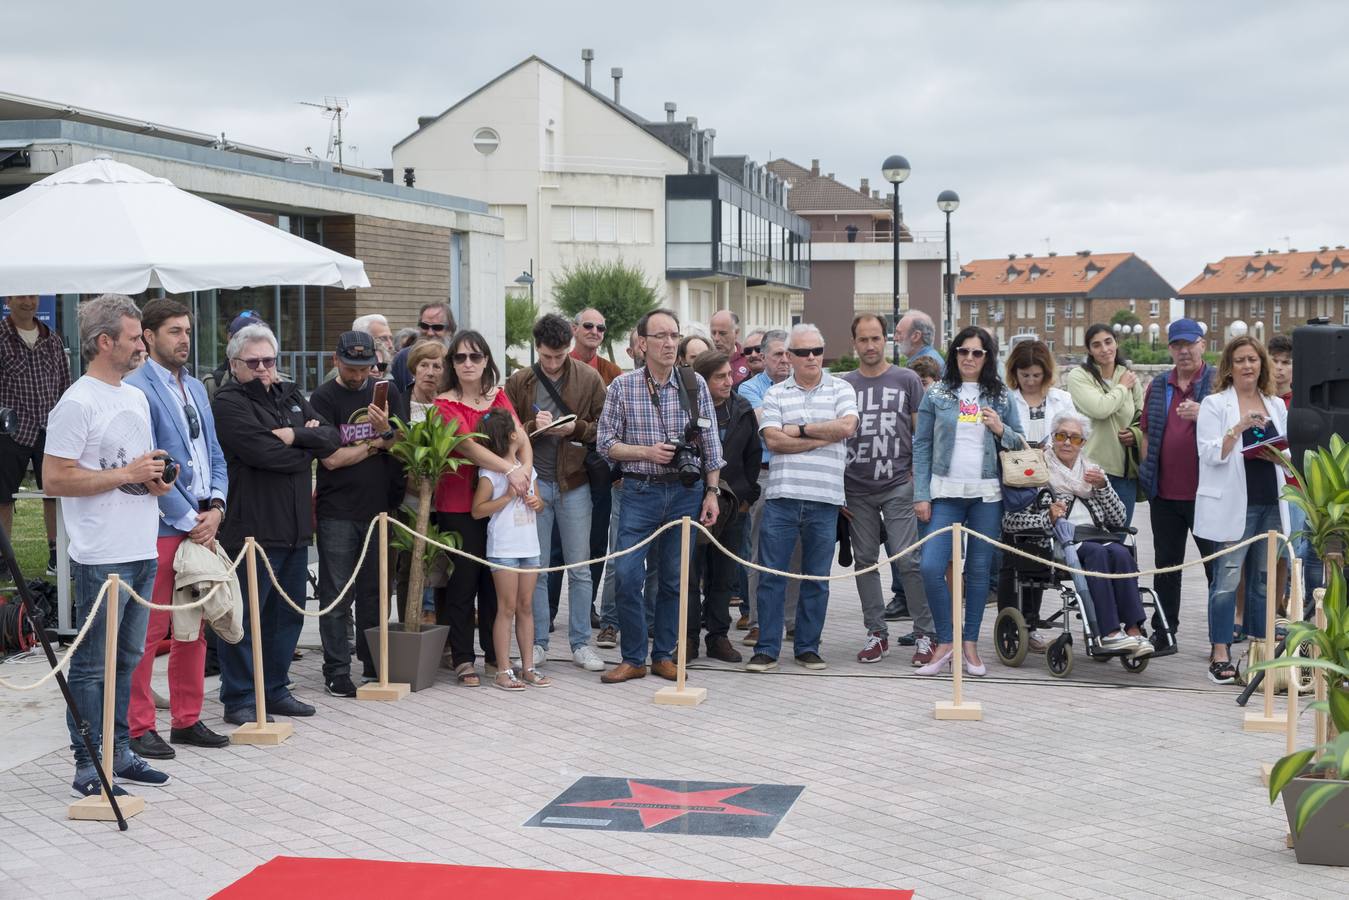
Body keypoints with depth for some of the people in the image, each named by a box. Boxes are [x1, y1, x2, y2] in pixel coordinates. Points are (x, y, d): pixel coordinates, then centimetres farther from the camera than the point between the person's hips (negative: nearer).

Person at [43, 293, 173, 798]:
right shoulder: (77, 404, -13)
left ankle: (118, 753, 25)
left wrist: (157, 480, 4)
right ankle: (89, 769, 3)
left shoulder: (136, 398, 15)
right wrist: (125, 475, -18)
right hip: (101, 559, -9)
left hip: (143, 552, 9)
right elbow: (54, 479, -18)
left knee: (127, 658, 16)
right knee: (93, 666, -2)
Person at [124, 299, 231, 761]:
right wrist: (189, 520, -11)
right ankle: (138, 727, 5)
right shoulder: (137, 389, -11)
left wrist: (215, 508, 1)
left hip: (201, 523, 8)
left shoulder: (195, 388, 16)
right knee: (149, 631, -3)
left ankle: (187, 719, 22)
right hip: (161, 527, -8)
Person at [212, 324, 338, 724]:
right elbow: (264, 452, -21)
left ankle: (275, 689, 26)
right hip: (251, 528, -8)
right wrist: (307, 448, -3)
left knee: (288, 614, 15)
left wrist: (294, 435, -12)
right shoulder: (229, 403, -9)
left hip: (295, 526, 8)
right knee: (245, 619, -2)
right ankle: (238, 700, 6)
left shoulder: (290, 395, 16)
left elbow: (330, 438, 6)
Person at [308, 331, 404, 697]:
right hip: (337, 513, -4)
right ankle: (337, 672, 4)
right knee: (337, 596, -1)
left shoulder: (387, 392, 9)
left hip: (379, 507, 4)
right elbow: (332, 458, -11)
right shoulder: (324, 398, -4)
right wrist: (376, 444, -2)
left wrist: (385, 430, -16)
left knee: (374, 592, 10)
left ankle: (374, 664, 18)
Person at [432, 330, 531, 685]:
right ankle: (463, 660, 6)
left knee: (494, 580, 9)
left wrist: (524, 473, -16)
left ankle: (495, 655, 19)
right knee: (463, 582, -1)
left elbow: (522, 440, 4)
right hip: (458, 505, -5)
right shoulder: (445, 403, -5)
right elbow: (467, 445, -19)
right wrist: (510, 469, -27)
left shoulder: (498, 397, 11)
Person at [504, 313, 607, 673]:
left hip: (574, 484, 0)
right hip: (533, 482, 1)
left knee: (580, 569, 5)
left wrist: (576, 428, -15)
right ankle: (538, 643, 14)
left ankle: (581, 644, 13)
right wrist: (534, 427, -15)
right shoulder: (519, 382, 2)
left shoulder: (589, 379, 0)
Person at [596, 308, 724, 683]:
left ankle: (664, 655, 19)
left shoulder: (695, 384, 3)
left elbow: (711, 443, 6)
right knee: (627, 575, -7)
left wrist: (712, 491, 1)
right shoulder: (622, 387, -1)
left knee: (674, 579, 7)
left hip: (686, 491, 1)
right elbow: (606, 443, 1)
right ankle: (633, 659, 5)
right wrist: (647, 452, -13)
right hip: (640, 492, -1)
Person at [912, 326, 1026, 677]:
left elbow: (1020, 443, 15)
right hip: (945, 493, -1)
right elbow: (921, 445, 4)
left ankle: (970, 644, 16)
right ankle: (944, 642, 2)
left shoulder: (1001, 396, 8)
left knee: (978, 569, 5)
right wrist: (921, 495, -3)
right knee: (931, 567, -12)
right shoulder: (936, 394, 5)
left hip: (987, 494, 1)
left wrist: (1002, 431, -8)